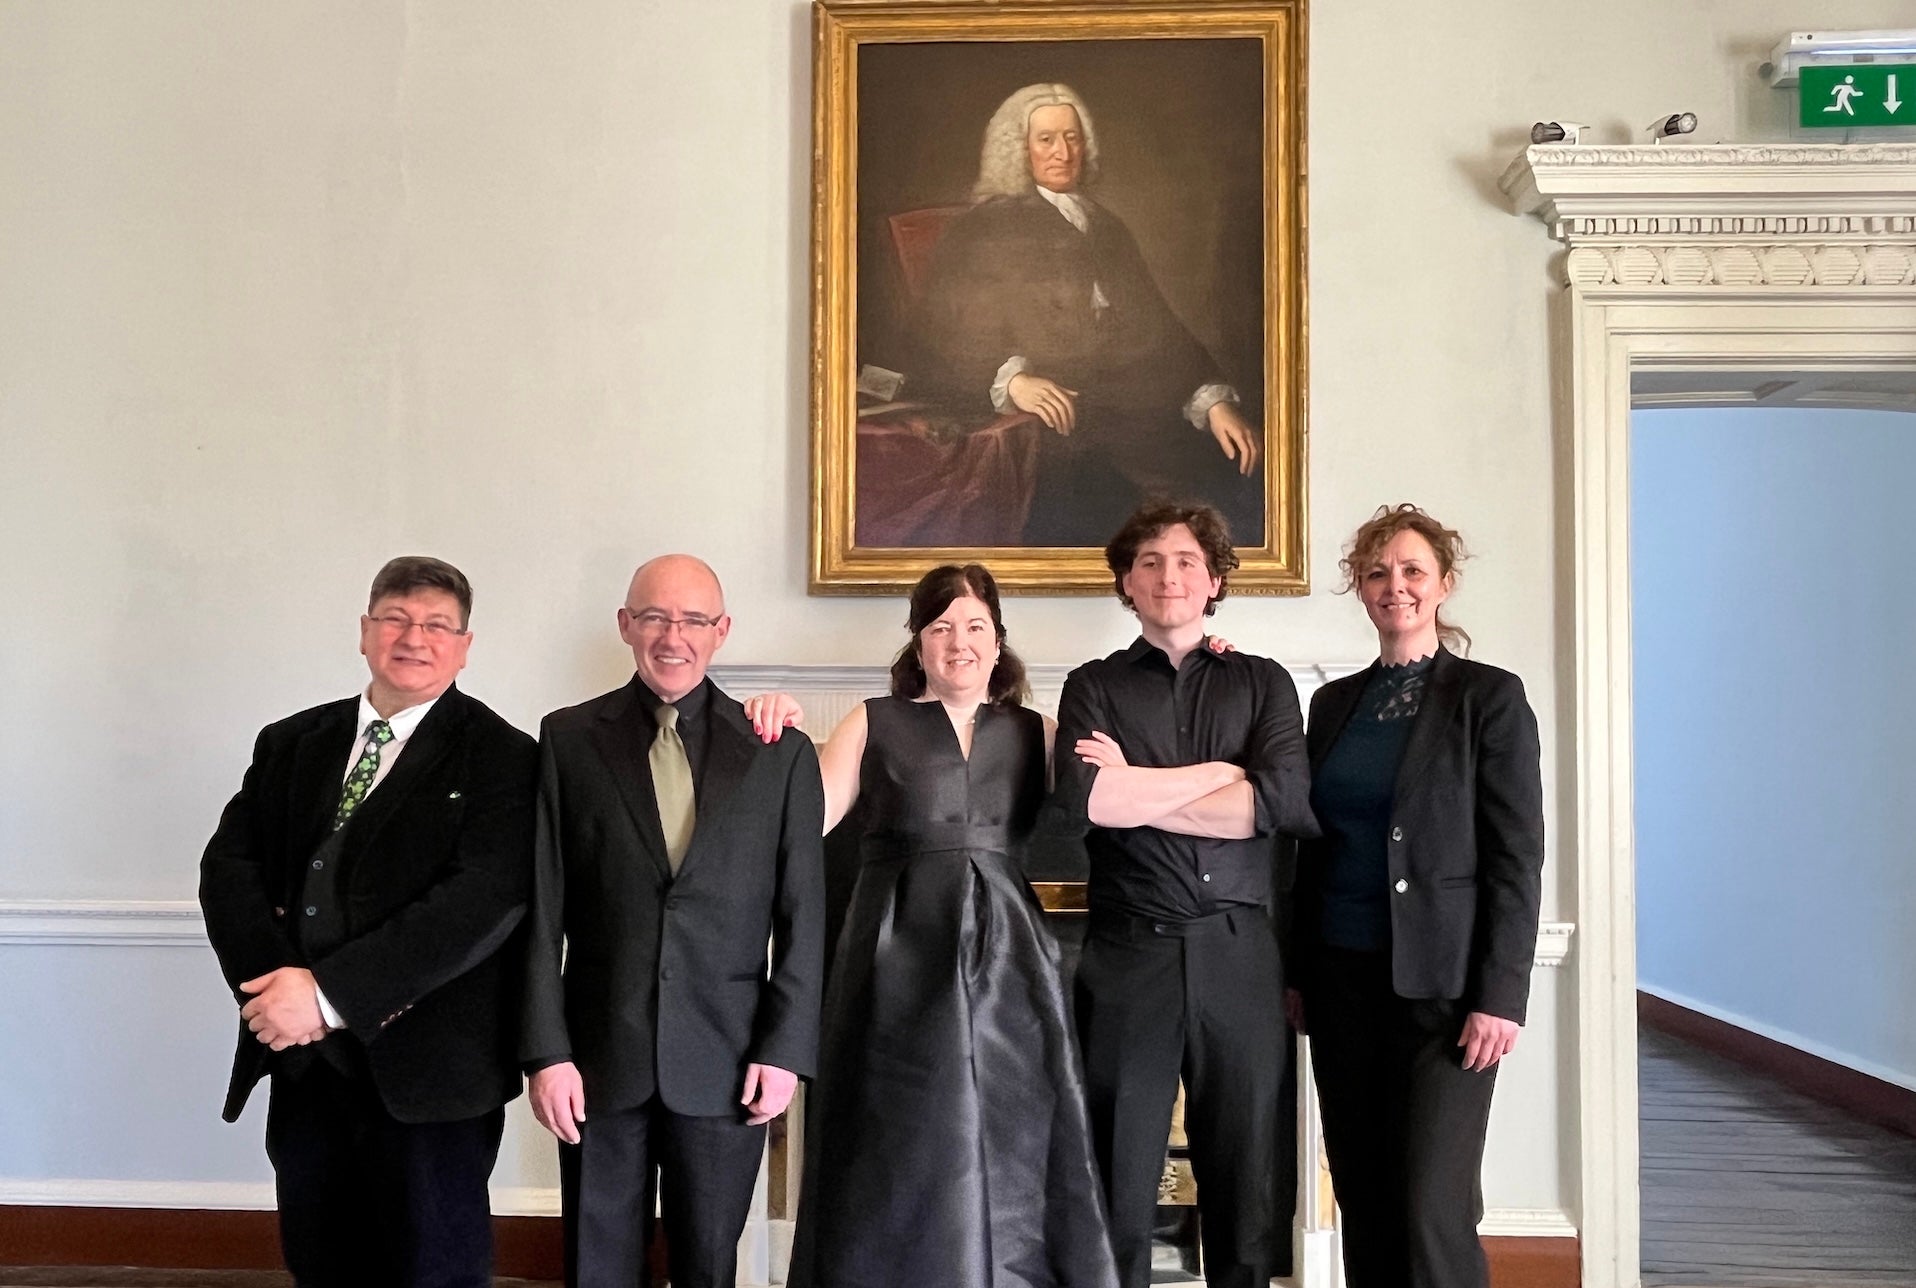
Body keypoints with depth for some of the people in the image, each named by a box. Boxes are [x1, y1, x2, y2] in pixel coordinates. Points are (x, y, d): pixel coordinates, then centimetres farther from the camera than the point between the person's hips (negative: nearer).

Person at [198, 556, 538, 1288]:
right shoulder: (290, 745, 11)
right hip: (303, 1059, 5)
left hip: (423, 1066, -5)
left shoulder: (501, 758, -7)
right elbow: (228, 866, 4)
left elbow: (482, 898, -18)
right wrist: (274, 981, -13)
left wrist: (332, 993, -20)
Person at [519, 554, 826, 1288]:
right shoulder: (568, 739, 1)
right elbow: (542, 909, -1)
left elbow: (802, 917, 1)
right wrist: (546, 1050, -5)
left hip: (726, 1063, 0)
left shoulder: (780, 753, 1)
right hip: (600, 1058, 0)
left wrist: (786, 1050, -3)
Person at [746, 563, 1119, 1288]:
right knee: (901, 1161, 3)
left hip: (1005, 961, 2)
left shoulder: (1034, 732, 13)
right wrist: (781, 737, -10)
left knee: (1008, 1158, 4)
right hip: (900, 962, -1)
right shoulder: (875, 723, 9)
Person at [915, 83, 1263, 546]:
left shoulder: (1108, 229, 29)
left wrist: (1214, 400, 3)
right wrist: (1010, 379, -19)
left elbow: (1159, 328, 20)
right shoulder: (981, 232, 12)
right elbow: (944, 348, 2)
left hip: (1134, 415, 5)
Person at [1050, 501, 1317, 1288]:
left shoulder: (1263, 683, 10)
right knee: (1118, 1186, 7)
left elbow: (1286, 802, -8)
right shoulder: (1094, 686, 8)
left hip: (1239, 957, 1)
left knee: (1247, 1184, 9)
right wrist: (1224, 773, -6)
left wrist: (1133, 790, -7)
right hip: (1128, 955, 0)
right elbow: (1082, 797, -12)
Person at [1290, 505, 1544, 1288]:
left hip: (1441, 983, -5)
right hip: (1342, 978, 5)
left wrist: (1500, 995, -14)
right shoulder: (1334, 702, 11)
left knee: (1432, 1209, -5)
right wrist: (1295, 971, 10)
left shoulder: (1488, 696, -4)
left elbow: (1517, 858, -8)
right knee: (1361, 1201, 11)